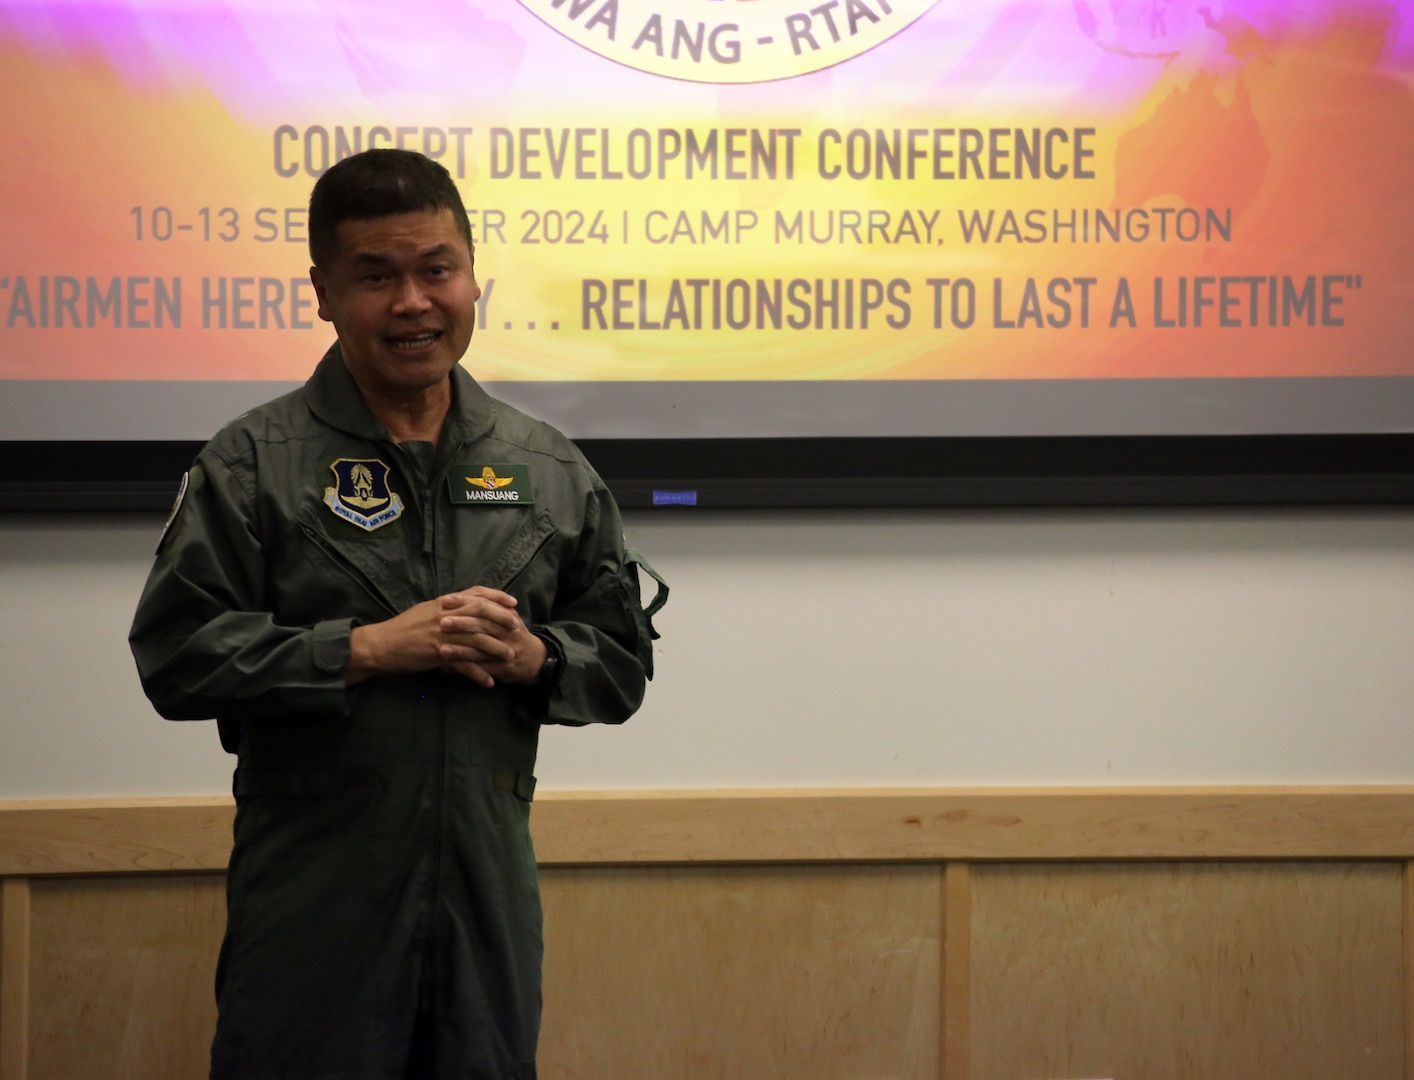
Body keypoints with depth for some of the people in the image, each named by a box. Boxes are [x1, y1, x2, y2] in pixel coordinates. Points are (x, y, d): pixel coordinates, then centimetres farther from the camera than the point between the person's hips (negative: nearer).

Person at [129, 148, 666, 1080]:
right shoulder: (254, 465, -1)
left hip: (489, 893, 3)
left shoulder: (552, 471, 11)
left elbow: (623, 658, 15)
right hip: (313, 896, -3)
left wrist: (532, 656, -7)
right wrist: (369, 648, -15)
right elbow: (175, 654, -8)